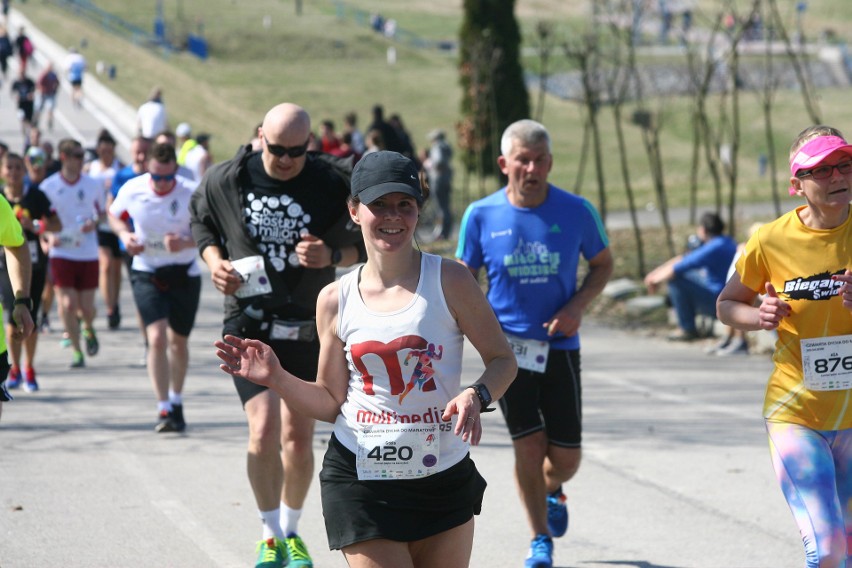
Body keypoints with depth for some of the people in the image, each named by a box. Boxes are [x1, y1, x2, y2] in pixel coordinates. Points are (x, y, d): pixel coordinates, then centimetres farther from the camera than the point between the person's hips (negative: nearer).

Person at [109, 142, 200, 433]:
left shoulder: (192, 193, -15)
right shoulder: (132, 190, -9)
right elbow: (115, 214, 11)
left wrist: (185, 242, -29)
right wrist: (125, 235, -9)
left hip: (184, 273, 0)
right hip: (147, 273, 0)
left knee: (178, 341, 14)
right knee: (157, 338, -16)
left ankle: (176, 402, 35)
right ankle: (164, 409, -14)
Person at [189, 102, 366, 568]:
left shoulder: (333, 184, -8)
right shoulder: (225, 180, -5)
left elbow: (364, 242, 2)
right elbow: (201, 222, 15)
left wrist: (333, 255, -18)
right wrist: (214, 259, -3)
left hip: (307, 325, 1)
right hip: (249, 320, -1)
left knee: (298, 438, 6)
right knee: (264, 428, -16)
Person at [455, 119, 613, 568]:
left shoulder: (577, 211, -5)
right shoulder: (481, 215, -5)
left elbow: (602, 264, 9)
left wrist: (577, 307, -7)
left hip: (560, 346, 1)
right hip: (507, 345, -1)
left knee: (565, 457, 1)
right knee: (528, 444, -6)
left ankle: (551, 491, 39)